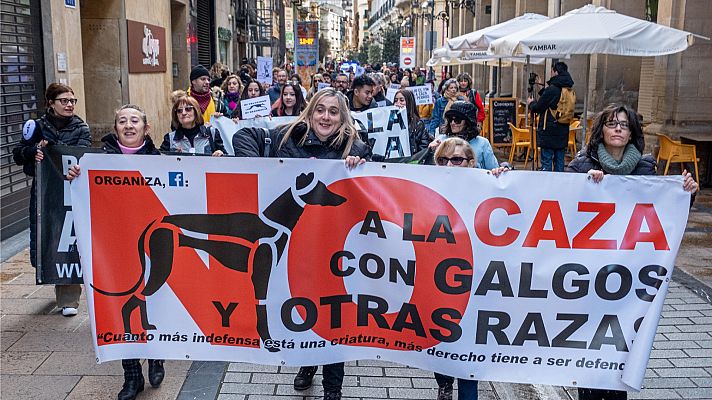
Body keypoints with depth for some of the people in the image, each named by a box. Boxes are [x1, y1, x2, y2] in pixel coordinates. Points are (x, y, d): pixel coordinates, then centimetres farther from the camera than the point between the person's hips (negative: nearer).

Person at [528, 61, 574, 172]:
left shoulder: (551, 89, -14)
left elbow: (538, 108, -9)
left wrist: (531, 103, 12)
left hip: (549, 132, -7)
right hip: (563, 132, 7)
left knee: (546, 162, -3)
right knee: (559, 161, 12)